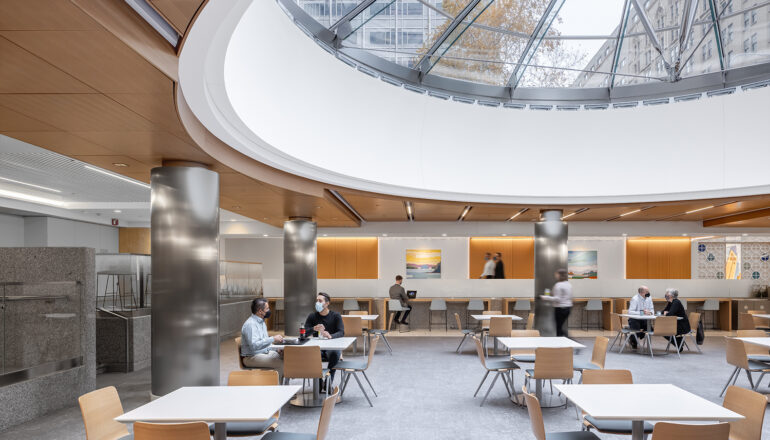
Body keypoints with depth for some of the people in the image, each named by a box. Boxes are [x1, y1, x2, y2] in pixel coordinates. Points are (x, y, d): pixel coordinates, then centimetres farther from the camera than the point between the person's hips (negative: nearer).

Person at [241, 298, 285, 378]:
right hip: (251, 357, -9)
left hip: (265, 352, 10)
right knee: (281, 364, -24)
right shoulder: (250, 324, -19)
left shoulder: (261, 321, 13)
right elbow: (254, 345, -29)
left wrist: (276, 339, 4)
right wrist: (272, 339, -24)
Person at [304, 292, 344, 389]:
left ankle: (328, 383, -19)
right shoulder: (312, 316, 6)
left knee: (334, 354, -36)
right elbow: (304, 333, -1)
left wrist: (331, 336, -32)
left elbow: (341, 332, -10)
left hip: (332, 346, -1)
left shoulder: (336, 316, 2)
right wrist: (314, 329, -24)